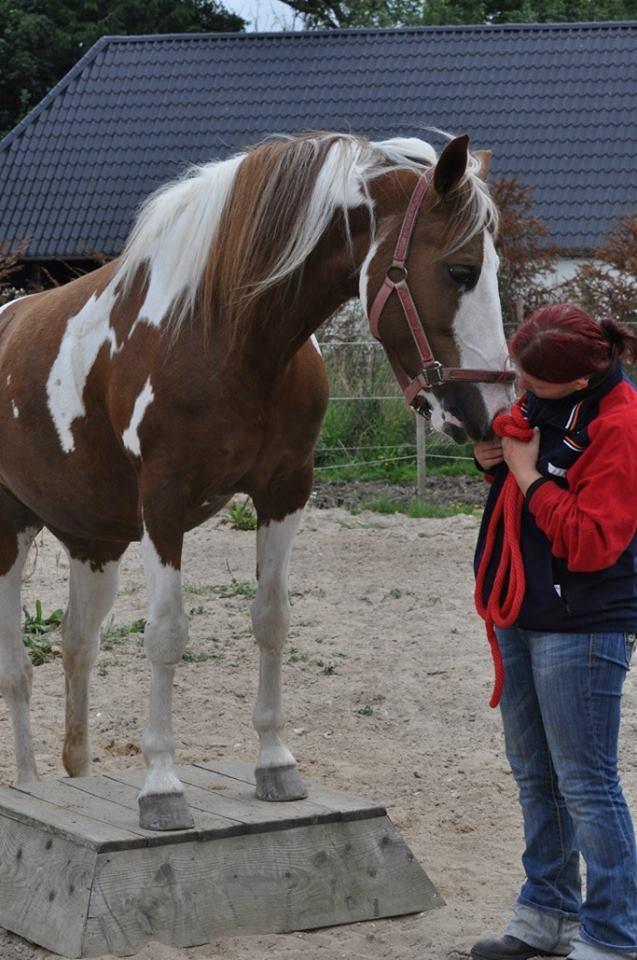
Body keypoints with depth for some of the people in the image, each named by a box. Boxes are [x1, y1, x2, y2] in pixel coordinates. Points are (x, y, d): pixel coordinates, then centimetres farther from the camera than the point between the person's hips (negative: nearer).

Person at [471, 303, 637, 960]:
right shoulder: (540, 402, 6)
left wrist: (529, 474, -20)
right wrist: (493, 459, 1)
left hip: (580, 628, -9)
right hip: (520, 615, 9)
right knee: (533, 776, 18)